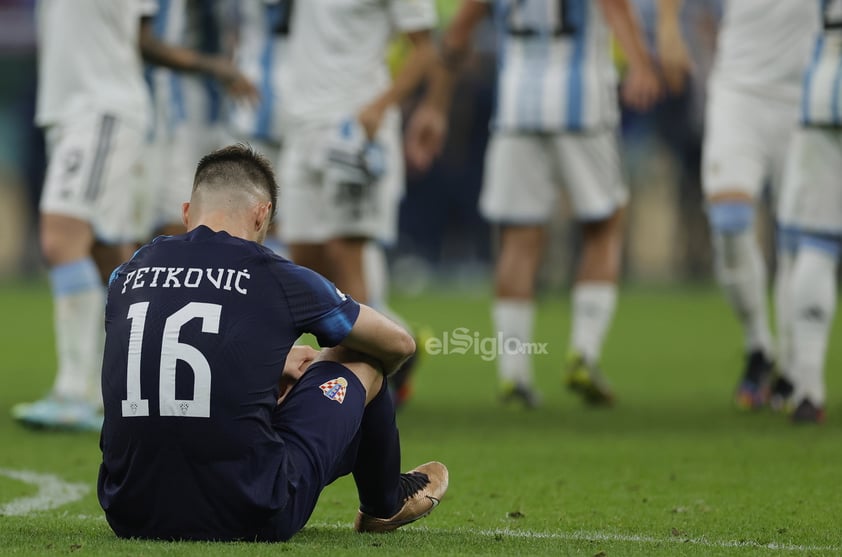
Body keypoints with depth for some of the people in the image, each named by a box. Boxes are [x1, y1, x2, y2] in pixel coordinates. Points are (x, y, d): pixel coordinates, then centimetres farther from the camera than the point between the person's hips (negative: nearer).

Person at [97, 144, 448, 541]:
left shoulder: (125, 275, 7)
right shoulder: (277, 278, -2)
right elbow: (399, 344, 16)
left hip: (130, 518, 4)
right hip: (248, 520, -4)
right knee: (360, 360, 20)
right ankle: (385, 504, 48)